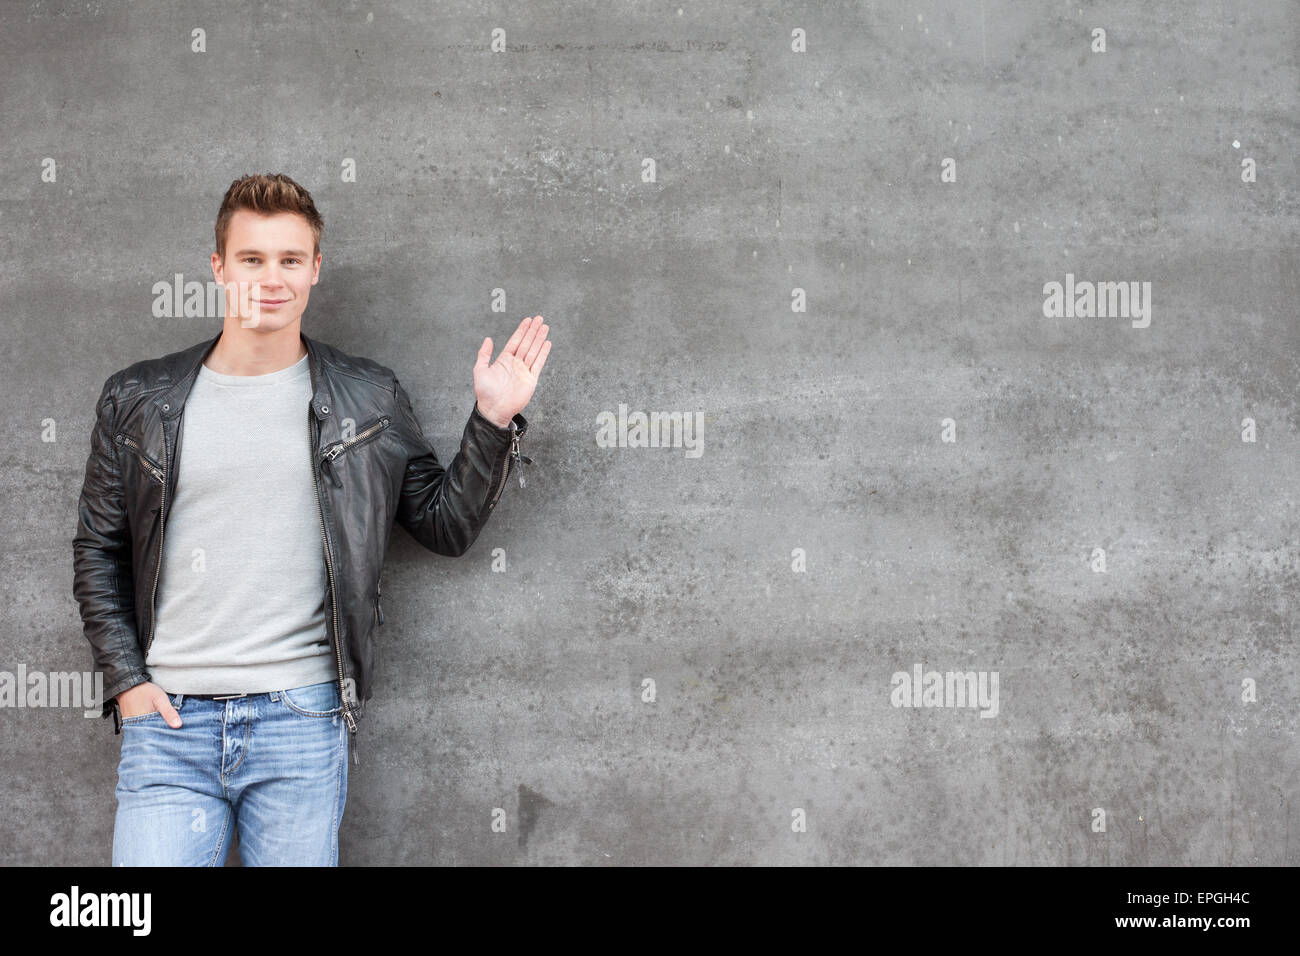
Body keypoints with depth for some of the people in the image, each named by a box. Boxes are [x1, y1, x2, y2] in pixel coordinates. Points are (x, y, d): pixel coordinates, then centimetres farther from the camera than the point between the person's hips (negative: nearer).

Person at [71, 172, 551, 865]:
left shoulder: (369, 400, 6)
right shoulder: (138, 401, 7)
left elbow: (446, 525, 10)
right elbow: (98, 550, 13)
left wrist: (494, 421, -2)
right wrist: (125, 679, 4)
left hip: (303, 722, 0)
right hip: (167, 720, 1)